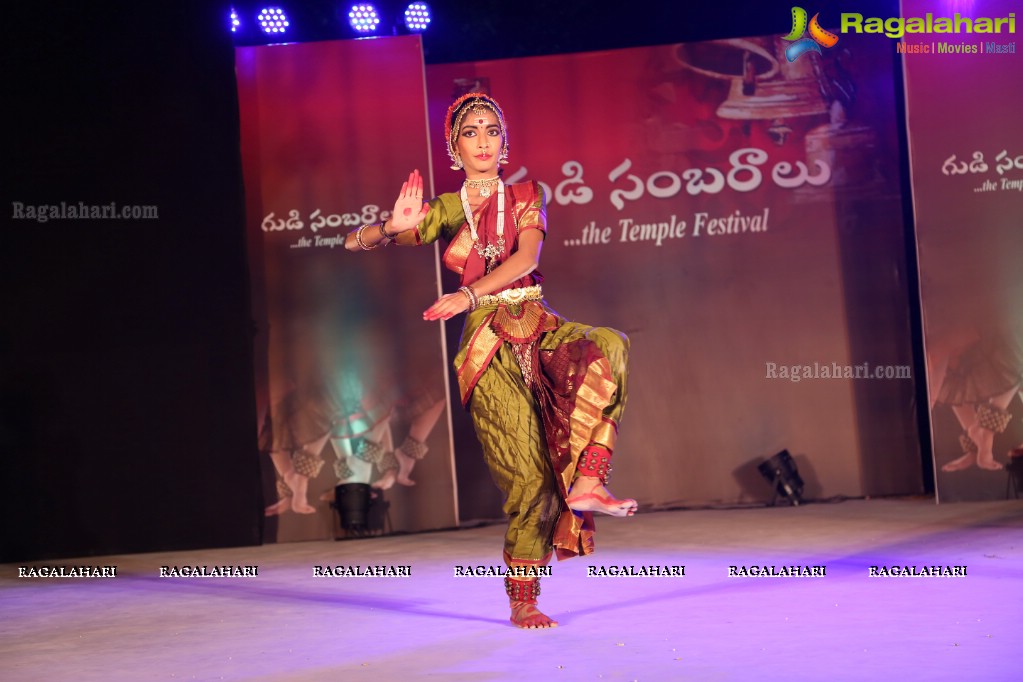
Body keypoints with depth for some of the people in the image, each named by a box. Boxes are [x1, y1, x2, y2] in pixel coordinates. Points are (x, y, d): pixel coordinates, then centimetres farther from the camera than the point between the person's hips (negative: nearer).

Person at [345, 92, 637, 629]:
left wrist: (468, 295, -26)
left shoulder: (527, 198, 9)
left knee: (609, 347, -32)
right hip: (489, 346, -1)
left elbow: (526, 256, -10)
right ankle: (522, 602, 5)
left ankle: (586, 481, -37)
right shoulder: (445, 212, 9)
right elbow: (353, 242, 6)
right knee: (530, 475, -9)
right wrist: (393, 228, -18)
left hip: (539, 328, 2)